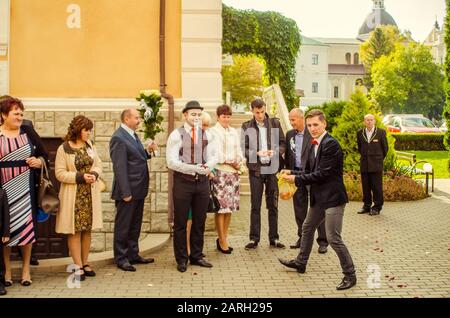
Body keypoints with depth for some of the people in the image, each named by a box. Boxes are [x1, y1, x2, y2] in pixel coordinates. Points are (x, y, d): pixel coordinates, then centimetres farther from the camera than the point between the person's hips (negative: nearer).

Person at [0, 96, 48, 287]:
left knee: (27, 225, 4)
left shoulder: (28, 132, 7)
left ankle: (26, 269, 15)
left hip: (25, 188, 2)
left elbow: (44, 154, 13)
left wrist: (39, 162, -7)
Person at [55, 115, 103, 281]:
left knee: (87, 229, 8)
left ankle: (85, 263, 17)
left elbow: (98, 164, 11)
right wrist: (80, 177, -20)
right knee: (74, 230, -2)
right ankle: (78, 266, 3)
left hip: (90, 194, 5)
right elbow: (59, 173, -11)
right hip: (73, 195, -5)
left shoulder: (90, 145, 8)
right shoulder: (63, 149, -8)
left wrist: (94, 174, -11)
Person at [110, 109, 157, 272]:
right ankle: (121, 258, 15)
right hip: (128, 190, -9)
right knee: (123, 226, 4)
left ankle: (133, 255, 29)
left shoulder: (133, 135, 13)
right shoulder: (119, 138, -17)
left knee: (135, 225, 18)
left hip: (138, 190, 9)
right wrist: (125, 192, -22)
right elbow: (119, 167, -20)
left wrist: (148, 150, 2)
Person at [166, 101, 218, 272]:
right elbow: (171, 162, -13)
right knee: (180, 223, 5)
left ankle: (196, 256, 26)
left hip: (202, 181, 4)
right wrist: (194, 168, -22)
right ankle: (181, 259, 17)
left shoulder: (206, 135, 7)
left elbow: (212, 157, 9)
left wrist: (208, 166, -15)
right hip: (183, 181, -4)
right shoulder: (176, 135, -7)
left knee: (199, 222, 13)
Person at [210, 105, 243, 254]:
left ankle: (224, 237, 19)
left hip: (233, 172, 6)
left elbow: (238, 151, 15)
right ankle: (222, 240, 4)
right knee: (221, 206, -6)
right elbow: (215, 154, -11)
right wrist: (232, 162, -7)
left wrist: (239, 162, -4)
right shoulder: (213, 132, -5)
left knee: (230, 205, 8)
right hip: (220, 172, -6)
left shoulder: (234, 132, 15)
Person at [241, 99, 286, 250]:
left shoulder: (275, 123, 5)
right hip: (255, 169, -1)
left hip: (273, 168, 1)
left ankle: (274, 238, 15)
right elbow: (243, 149, 0)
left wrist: (275, 152, -12)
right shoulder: (246, 126, 2)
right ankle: (254, 238, 10)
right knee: (255, 206, 3)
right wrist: (257, 153, -16)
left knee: (273, 205, 7)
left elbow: (283, 143, 7)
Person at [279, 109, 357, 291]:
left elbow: (322, 174, -21)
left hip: (332, 197, -10)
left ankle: (350, 275, 5)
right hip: (319, 198, 10)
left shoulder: (331, 144, -18)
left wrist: (297, 179, -15)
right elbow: (310, 172, 15)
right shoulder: (314, 145, 12)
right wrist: (292, 173, -2)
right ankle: (301, 262, 42)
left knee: (333, 238, -9)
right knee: (307, 228, 22)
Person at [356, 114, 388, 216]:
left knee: (377, 187, -1)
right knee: (365, 186, 7)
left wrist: (380, 158, 11)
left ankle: (377, 207, 7)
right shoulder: (360, 133, 6)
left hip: (376, 165, -3)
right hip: (364, 164, 3)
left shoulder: (381, 132, -3)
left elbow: (385, 148, 6)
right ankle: (367, 205, 18)